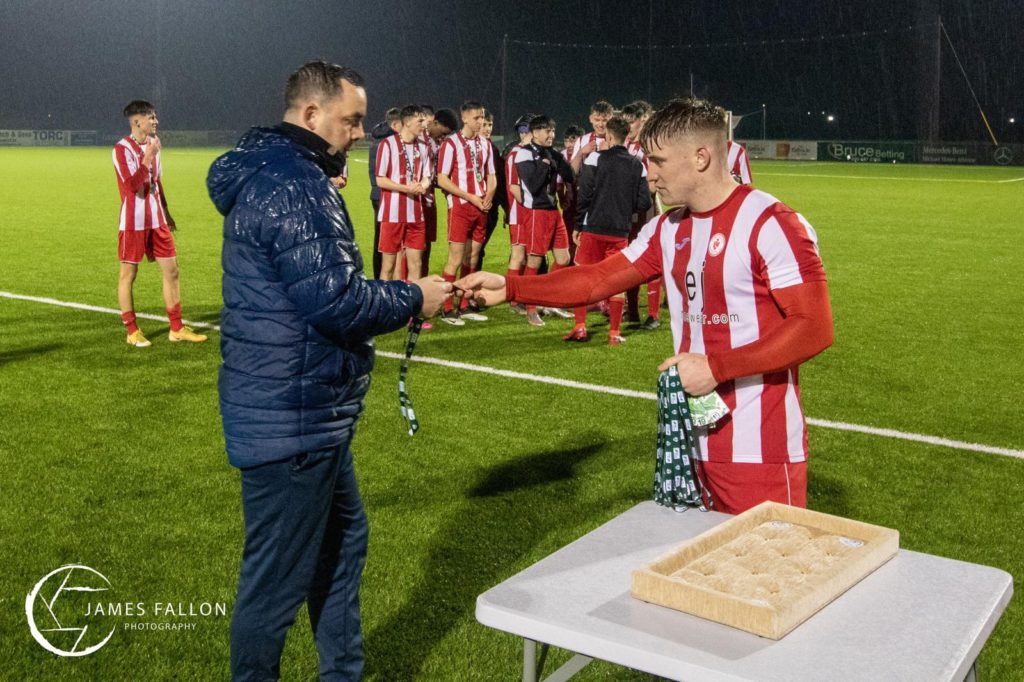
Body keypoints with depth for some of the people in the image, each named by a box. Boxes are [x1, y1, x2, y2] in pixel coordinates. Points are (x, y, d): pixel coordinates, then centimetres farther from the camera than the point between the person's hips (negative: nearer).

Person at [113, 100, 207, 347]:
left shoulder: (152, 144, 12)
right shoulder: (122, 148, -11)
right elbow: (133, 185, -22)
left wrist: (166, 212, 22)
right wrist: (148, 157, -22)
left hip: (156, 220, 7)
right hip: (133, 222, -7)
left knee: (171, 270, 6)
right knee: (128, 274, 3)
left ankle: (176, 329, 13)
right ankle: (132, 332, 12)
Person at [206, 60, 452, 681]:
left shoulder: (273, 174, 14)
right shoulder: (294, 187, -21)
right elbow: (334, 299, -25)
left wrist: (397, 299, 9)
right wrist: (413, 298, -11)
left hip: (303, 411, 12)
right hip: (294, 418, -12)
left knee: (343, 539, 24)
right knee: (280, 576, 4)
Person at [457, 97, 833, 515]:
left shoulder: (771, 225, -15)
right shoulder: (669, 230, 9)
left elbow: (813, 329, -19)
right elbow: (597, 279, 9)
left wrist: (716, 367, -22)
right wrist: (509, 288, 0)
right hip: (693, 440, 7)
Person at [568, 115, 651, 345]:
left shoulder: (595, 158, -6)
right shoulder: (637, 165, 3)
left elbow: (584, 195, -9)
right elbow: (644, 203, 1)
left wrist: (577, 226, -1)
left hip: (593, 228, -2)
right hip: (620, 231, 2)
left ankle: (580, 328, 6)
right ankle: (614, 333, 10)